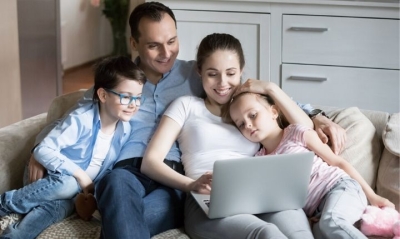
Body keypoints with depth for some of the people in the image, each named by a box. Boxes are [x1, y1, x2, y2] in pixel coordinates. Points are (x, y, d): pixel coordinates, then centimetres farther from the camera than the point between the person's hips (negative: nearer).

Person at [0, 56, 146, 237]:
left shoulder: (125, 129, -3)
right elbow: (43, 150, -24)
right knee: (67, 185, -37)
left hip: (84, 189, 6)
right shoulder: (81, 120, -23)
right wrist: (79, 174, -26)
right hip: (55, 179, -6)